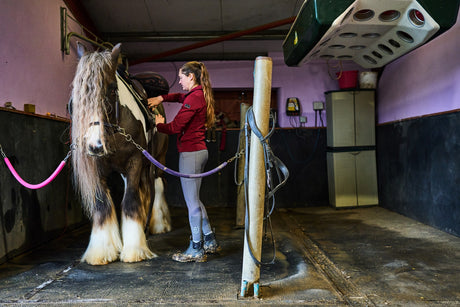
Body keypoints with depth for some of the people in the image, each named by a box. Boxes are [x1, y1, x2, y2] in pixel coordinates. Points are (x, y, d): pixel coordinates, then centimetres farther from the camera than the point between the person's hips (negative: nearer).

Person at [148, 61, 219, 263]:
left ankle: (196, 250, 11)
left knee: (192, 203, -1)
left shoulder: (194, 98, -17)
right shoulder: (199, 95, 13)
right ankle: (210, 242, 28)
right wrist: (161, 98, 20)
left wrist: (159, 124, 1)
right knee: (194, 200, 19)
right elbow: (180, 97, 34)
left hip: (190, 153, -10)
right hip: (199, 150, 10)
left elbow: (175, 127, -19)